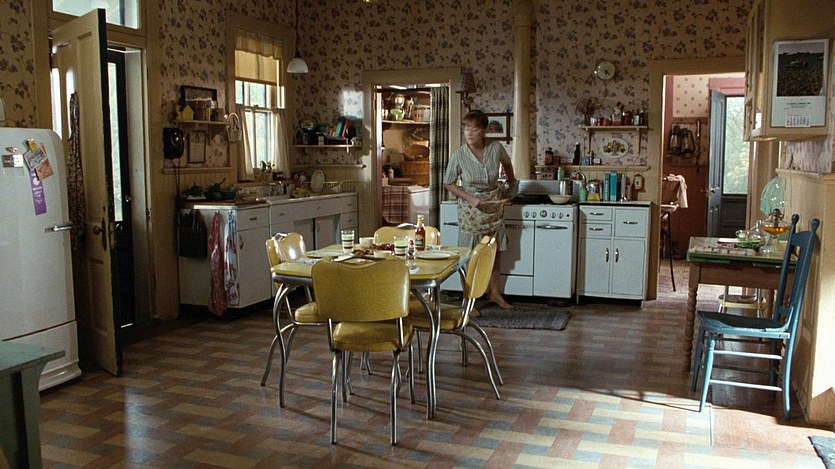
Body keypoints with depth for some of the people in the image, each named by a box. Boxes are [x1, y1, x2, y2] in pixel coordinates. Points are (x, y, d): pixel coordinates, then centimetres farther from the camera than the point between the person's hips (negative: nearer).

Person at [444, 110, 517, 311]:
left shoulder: (496, 148, -12)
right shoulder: (458, 155, -17)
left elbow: (506, 163, 12)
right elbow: (449, 183, -6)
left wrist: (511, 182, 27)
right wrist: (470, 198, -17)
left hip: (494, 206, 3)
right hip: (471, 209, -3)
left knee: (494, 252, 14)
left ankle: (494, 293, 31)